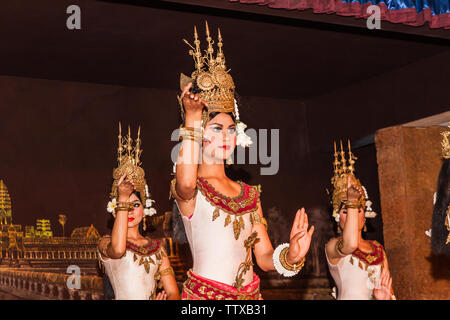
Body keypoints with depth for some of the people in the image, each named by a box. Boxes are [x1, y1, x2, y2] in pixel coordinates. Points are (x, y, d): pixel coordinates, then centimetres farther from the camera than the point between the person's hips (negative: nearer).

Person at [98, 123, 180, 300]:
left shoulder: (156, 247, 15)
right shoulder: (105, 243, 4)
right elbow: (118, 249, -20)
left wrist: (167, 298, -11)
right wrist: (122, 198, -15)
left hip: (153, 297, 3)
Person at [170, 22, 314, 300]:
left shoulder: (250, 194, 12)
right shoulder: (187, 191, -4)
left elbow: (265, 258, 11)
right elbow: (186, 183, -30)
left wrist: (291, 255, -11)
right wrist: (192, 118, -21)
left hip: (250, 293, 5)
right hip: (204, 293, -5)